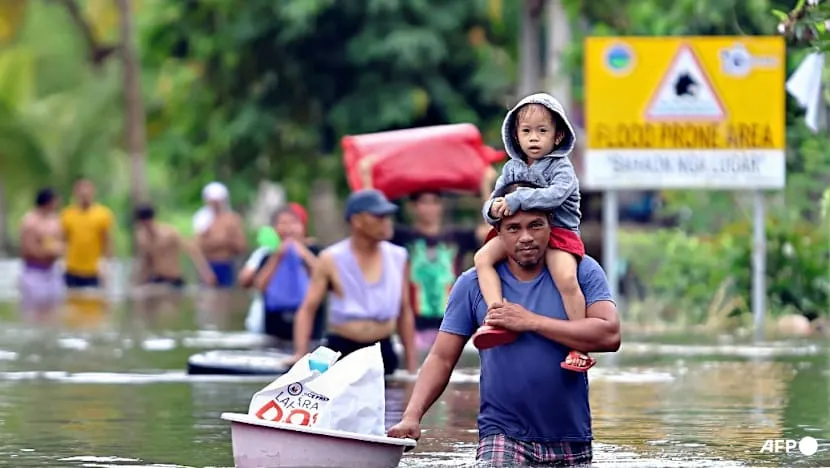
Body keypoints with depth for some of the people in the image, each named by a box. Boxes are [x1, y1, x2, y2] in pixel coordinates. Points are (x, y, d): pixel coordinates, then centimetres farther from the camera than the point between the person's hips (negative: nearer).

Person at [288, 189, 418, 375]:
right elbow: (308, 309, -3)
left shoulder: (398, 258, 5)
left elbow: (405, 312, 13)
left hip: (383, 352, 3)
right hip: (342, 350, -3)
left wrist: (412, 365, 11)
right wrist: (301, 353, -17)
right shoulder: (331, 260, -4)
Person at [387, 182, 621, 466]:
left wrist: (531, 322, -14)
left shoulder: (582, 271, 1)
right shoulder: (474, 283, 2)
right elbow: (441, 358, 2)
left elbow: (609, 335, -13)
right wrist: (412, 416, -13)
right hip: (503, 439, -1)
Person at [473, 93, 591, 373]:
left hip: (558, 232, -5)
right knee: (483, 257, -18)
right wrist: (494, 209, -16)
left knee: (566, 279, -29)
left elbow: (555, 195, -25)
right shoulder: (512, 168, 11)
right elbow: (493, 204, 10)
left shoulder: (561, 168, -5)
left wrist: (516, 200, -31)